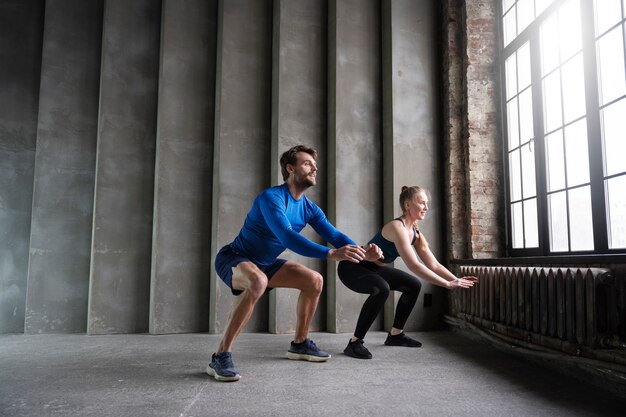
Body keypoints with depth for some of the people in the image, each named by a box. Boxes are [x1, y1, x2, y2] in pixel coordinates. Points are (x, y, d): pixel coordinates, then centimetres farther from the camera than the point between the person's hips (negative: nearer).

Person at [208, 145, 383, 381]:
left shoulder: (309, 208, -2)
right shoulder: (271, 197, -26)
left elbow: (335, 235, -6)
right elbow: (287, 237, -40)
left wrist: (363, 252, -26)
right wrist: (332, 254, -46)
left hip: (264, 263, 8)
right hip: (233, 259, -8)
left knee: (314, 280, 1)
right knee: (258, 281, -39)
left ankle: (299, 344, 17)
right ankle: (221, 357, -29)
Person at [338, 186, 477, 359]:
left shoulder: (415, 233, 1)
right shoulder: (397, 227, -27)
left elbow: (434, 265, 3)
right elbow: (414, 265, -34)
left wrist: (456, 279, -11)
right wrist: (447, 284, -33)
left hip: (372, 268, 10)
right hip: (352, 267, -10)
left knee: (413, 285, 11)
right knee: (381, 288, -37)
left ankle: (395, 334, 21)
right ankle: (355, 342, -25)